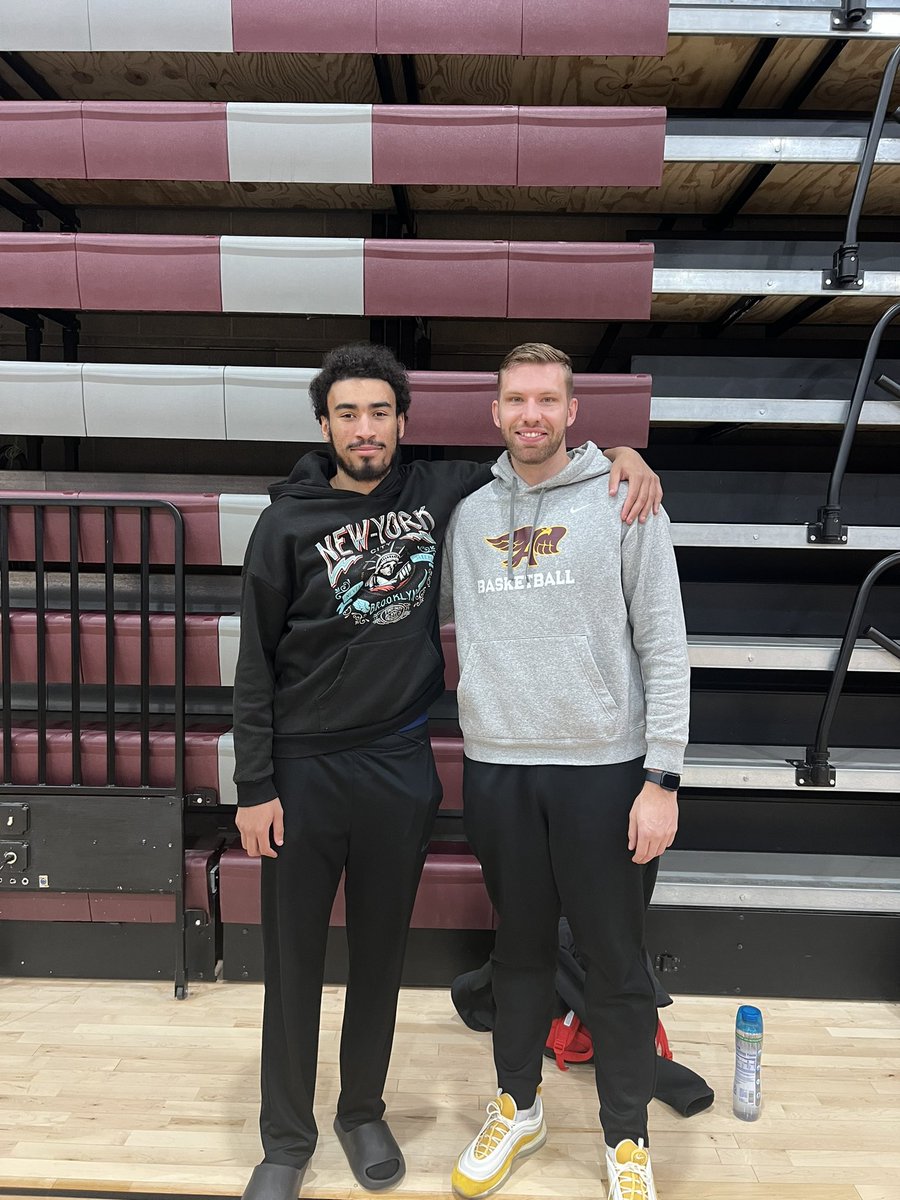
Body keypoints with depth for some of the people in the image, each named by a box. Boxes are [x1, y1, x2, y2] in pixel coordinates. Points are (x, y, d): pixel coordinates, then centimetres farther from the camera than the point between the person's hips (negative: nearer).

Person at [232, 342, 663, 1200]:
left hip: (401, 767, 2)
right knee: (293, 964, 11)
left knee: (380, 953, 17)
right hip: (304, 770, -1)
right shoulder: (289, 522, -5)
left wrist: (619, 454, -3)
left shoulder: (437, 494, 0)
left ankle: (363, 1113, 40)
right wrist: (255, 788, -6)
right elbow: (256, 666, -4)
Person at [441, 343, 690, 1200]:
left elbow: (665, 647, -6)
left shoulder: (624, 504, -3)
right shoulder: (469, 516, 8)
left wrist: (662, 776, -10)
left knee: (616, 962, 9)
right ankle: (517, 1108, 40)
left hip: (602, 767, -3)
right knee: (519, 950, 18)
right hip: (495, 767, 3)